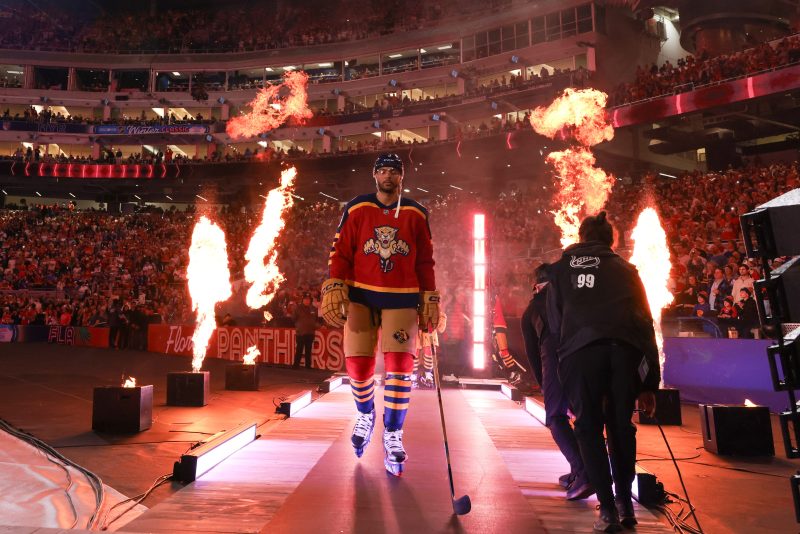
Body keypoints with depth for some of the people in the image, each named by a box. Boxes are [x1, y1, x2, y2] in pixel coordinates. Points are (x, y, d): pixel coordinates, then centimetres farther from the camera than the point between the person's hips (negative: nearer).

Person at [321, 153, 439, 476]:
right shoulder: (356, 210, 4)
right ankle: (365, 415, 30)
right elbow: (340, 253, 2)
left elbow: (425, 262, 10)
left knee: (400, 365, -9)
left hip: (402, 300, 0)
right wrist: (334, 291, -10)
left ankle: (392, 435, 6)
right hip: (361, 296, 0)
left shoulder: (416, 214, 7)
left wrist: (430, 302, 5)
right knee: (357, 364, -1)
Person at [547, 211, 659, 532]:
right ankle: (625, 504, 24)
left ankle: (608, 508, 6)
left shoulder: (561, 268, 22)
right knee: (621, 425, 17)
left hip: (581, 349, -2)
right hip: (625, 349, 2)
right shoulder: (625, 269, 24)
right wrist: (650, 383, 18)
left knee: (589, 428, 9)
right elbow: (645, 323, 18)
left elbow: (554, 323, 16)